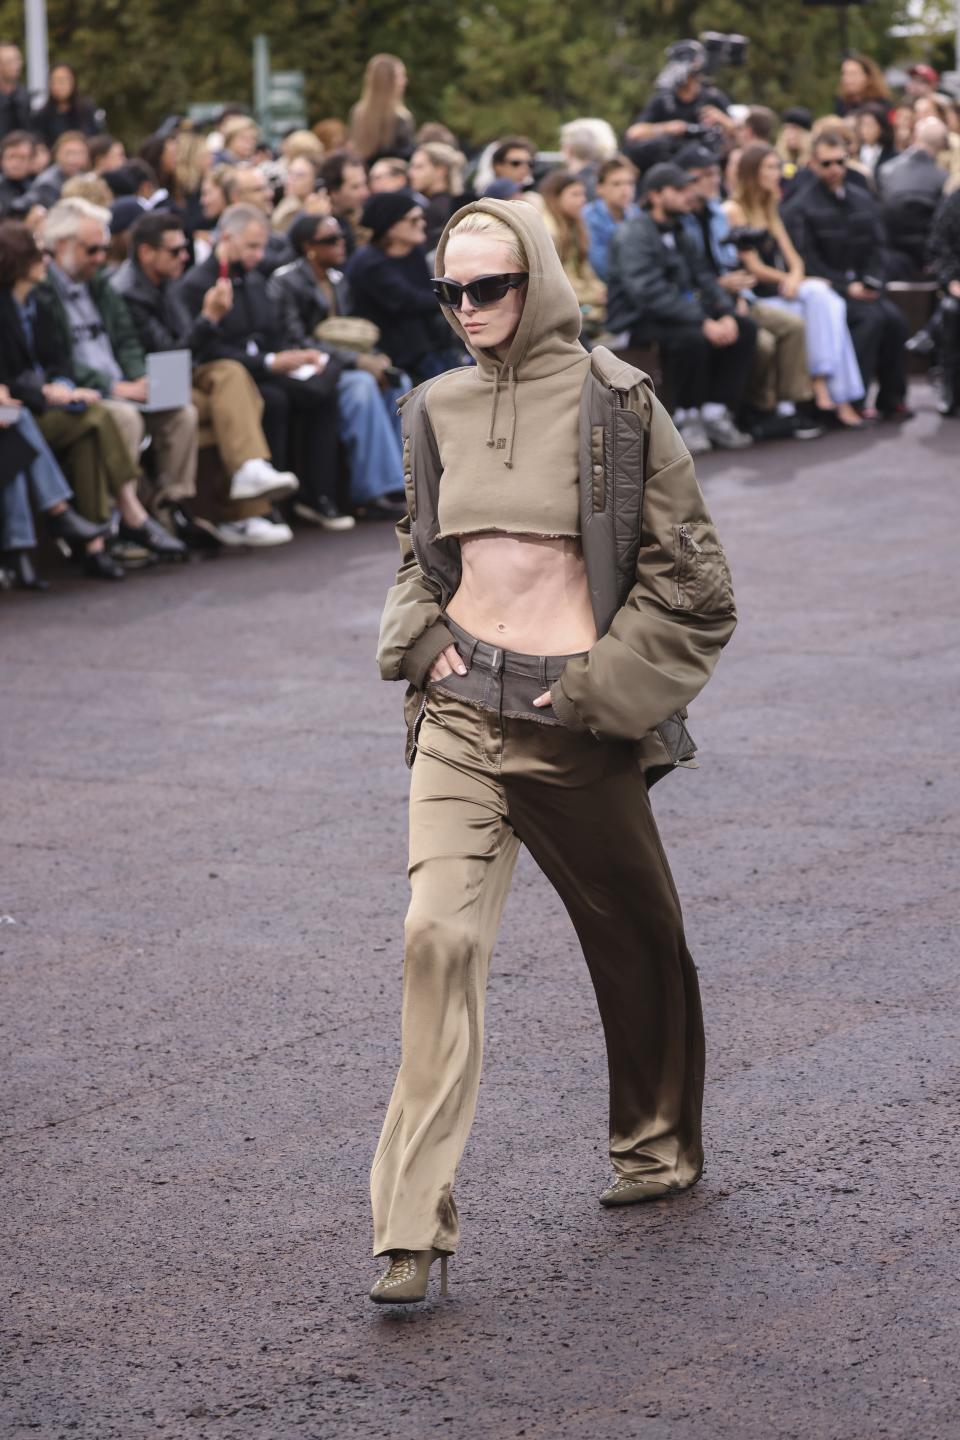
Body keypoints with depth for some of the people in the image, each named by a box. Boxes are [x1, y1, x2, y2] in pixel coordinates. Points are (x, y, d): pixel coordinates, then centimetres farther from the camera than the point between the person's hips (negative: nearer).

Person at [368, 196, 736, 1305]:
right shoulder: (438, 410, 7)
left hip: (573, 718, -2)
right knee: (439, 934, -14)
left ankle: (659, 1146, 41)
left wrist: (599, 684, -9)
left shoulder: (614, 402, -6)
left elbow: (687, 576, -4)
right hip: (460, 712, 2)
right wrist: (420, 636, 5)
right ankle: (413, 1226, -15)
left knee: (633, 933, 14)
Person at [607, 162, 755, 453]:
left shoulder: (675, 232, 17)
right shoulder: (635, 235, -12)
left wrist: (726, 314, -7)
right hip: (637, 321, -9)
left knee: (745, 328, -7)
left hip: (675, 314, 9)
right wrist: (704, 322, -28)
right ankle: (688, 418, -18)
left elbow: (702, 277, 14)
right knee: (691, 337, -37)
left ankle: (716, 413, -7)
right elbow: (649, 293, -24)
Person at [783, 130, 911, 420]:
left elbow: (877, 247, 14)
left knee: (894, 318, -23)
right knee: (871, 318, -30)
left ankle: (892, 399, -13)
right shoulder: (799, 207, -4)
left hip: (860, 287, 5)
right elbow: (806, 261, -11)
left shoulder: (862, 200, 16)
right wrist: (847, 287, -16)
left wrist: (872, 282, -6)